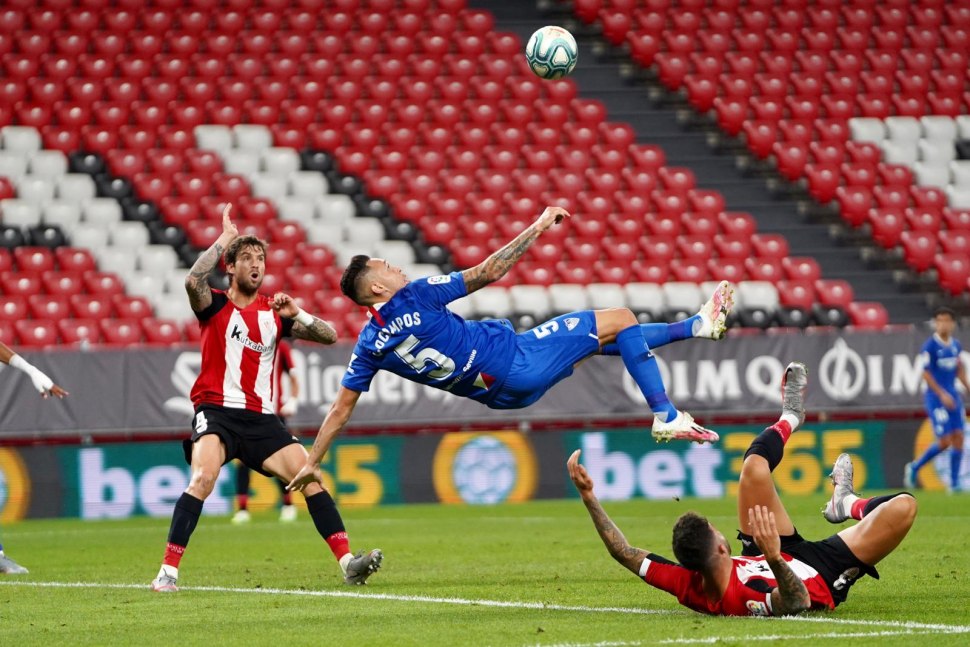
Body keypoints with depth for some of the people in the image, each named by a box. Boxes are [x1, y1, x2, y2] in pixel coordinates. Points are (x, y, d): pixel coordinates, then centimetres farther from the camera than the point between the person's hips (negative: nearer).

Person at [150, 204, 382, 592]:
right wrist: (225, 238, -15)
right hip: (217, 411, -4)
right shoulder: (214, 306, 2)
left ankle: (347, 562, -7)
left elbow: (329, 336, 7)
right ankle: (167, 571, -26)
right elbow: (193, 281, -22)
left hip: (261, 419, 4)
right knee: (203, 477, -28)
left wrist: (296, 315, -11)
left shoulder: (273, 313, 12)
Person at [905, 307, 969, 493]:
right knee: (944, 441, -9)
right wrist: (942, 395, -18)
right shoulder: (930, 346, -12)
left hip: (953, 396, 6)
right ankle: (914, 468, 13)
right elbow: (925, 374, -13)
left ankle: (954, 483, 6)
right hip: (936, 397, -6)